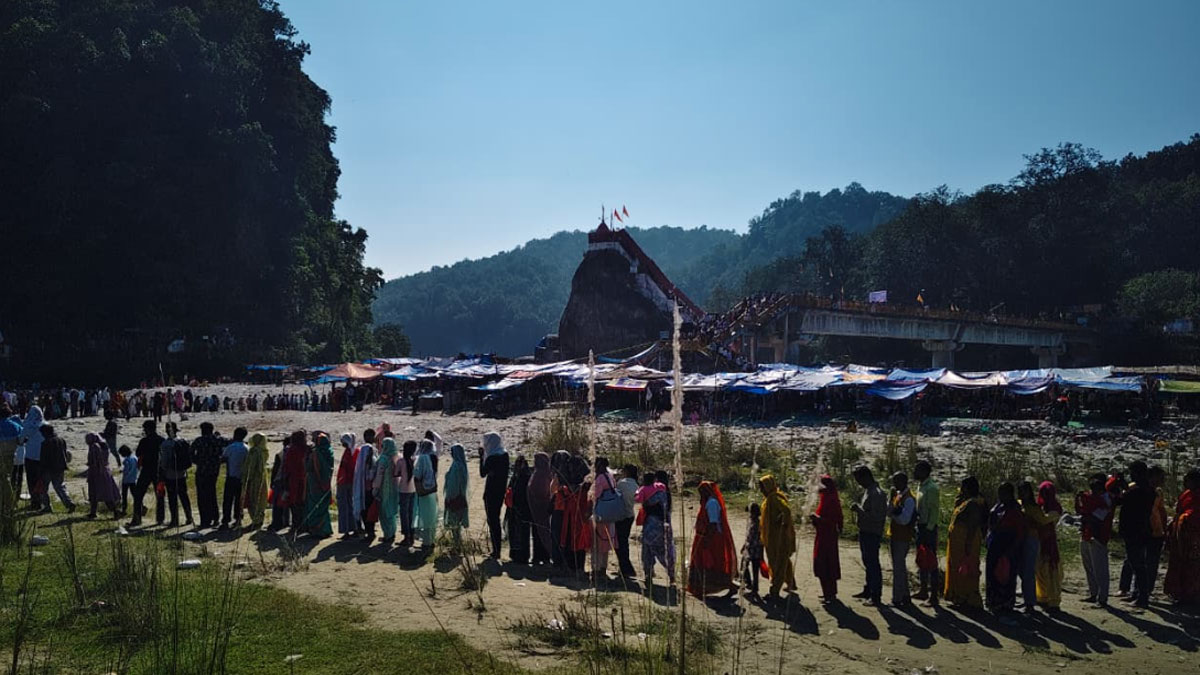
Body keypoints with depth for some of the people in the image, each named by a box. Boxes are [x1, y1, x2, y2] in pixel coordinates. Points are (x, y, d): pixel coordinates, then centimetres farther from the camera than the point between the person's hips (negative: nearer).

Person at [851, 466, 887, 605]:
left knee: (873, 564, -3)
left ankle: (876, 596, 4)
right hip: (865, 532, 10)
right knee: (868, 563, 19)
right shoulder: (868, 491, 11)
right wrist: (858, 509, 7)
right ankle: (868, 590, 31)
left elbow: (876, 517, -25)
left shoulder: (876, 493, -20)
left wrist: (859, 510, -22)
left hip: (872, 534, -10)